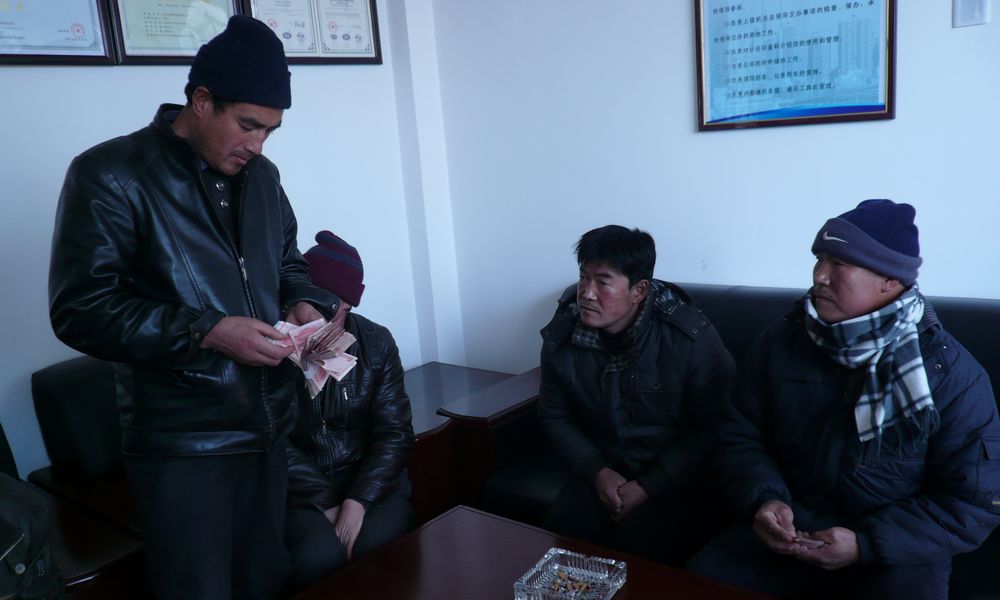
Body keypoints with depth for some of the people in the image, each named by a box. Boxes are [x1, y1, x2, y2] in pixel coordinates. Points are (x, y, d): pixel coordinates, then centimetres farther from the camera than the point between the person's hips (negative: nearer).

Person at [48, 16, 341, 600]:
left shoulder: (262, 176, 10)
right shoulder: (111, 176, -11)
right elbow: (80, 310, -15)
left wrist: (305, 304, -1)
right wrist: (208, 332, -23)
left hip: (270, 427, 6)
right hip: (182, 443, -6)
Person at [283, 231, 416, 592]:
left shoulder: (376, 343, -3)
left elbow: (395, 433, -4)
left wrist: (358, 501, -17)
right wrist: (325, 504, -15)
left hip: (371, 479, 1)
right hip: (303, 490, -1)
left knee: (379, 550, -26)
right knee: (321, 556, -28)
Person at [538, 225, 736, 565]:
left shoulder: (690, 337, -16)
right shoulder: (562, 337, -4)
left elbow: (711, 428, -11)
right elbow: (555, 417, 7)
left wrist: (648, 487, -17)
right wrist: (597, 471, -8)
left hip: (675, 474, -3)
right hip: (603, 469, 4)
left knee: (638, 549, -27)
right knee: (559, 538, -20)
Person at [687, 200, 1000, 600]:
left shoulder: (950, 372, -11)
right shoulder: (781, 340, -3)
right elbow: (740, 435, 5)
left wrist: (867, 544, -19)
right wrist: (765, 499, -15)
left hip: (895, 550, -2)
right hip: (787, 531, 3)